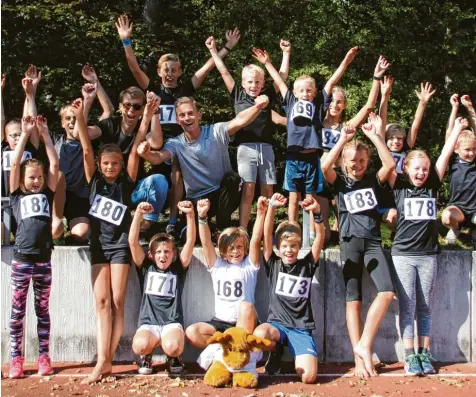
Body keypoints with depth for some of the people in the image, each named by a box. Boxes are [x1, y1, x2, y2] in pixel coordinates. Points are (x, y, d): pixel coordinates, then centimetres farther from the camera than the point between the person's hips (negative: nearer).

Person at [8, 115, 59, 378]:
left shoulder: (47, 194, 10)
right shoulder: (17, 195, 6)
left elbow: (54, 164, 4)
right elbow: (14, 164, -2)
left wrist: (44, 134, 4)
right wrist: (25, 134, -2)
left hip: (44, 260, 2)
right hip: (21, 259, -1)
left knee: (43, 310, 9)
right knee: (17, 311, 4)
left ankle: (44, 358, 14)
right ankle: (16, 360, 10)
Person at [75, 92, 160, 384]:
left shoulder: (126, 182, 1)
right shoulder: (95, 181, 4)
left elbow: (136, 150, -9)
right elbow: (86, 150, -7)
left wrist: (146, 119, -19)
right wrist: (80, 117, -19)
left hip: (120, 243, -2)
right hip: (98, 243, 2)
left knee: (118, 300, -4)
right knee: (102, 301, -3)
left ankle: (107, 359, 0)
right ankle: (103, 360, -8)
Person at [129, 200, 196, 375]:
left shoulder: (178, 268, 7)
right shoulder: (147, 267, 9)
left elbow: (190, 242, -5)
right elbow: (133, 242, -3)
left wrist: (190, 214, -19)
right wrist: (139, 214, -17)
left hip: (172, 323, -1)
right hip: (148, 323, 1)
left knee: (173, 346, -34)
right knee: (140, 345, -33)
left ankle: (173, 358, 6)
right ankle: (147, 356, 7)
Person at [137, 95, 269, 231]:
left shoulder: (216, 132, -7)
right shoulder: (176, 143, -1)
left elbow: (239, 121, -24)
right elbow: (158, 157, -19)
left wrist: (257, 107, -45)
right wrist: (146, 153, -45)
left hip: (223, 194, 0)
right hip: (197, 199, 0)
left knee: (231, 177, -33)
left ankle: (223, 226, -16)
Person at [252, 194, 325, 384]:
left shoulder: (307, 265, 6)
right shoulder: (273, 264, 6)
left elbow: (320, 237, -7)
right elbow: (266, 236, -7)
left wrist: (316, 212, -24)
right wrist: (272, 207, -20)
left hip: (301, 328, -1)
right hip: (277, 324, 1)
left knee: (309, 376, -23)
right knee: (259, 333, -37)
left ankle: (297, 357, 15)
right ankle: (275, 354, 1)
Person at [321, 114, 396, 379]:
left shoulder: (372, 181, 13)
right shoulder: (340, 181, 8)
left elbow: (391, 164, -5)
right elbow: (324, 166, -13)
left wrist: (375, 136, -5)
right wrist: (343, 139, -17)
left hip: (372, 241, 2)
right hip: (350, 241, -2)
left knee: (387, 292, -17)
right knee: (354, 300, -5)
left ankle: (364, 346, -8)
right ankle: (360, 358, -5)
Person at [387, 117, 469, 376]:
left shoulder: (432, 186, 7)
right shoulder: (400, 186, 2)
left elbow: (445, 156, 4)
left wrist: (457, 130, 3)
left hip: (428, 254, 3)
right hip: (403, 254, -2)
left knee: (425, 307, 8)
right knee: (407, 307, -2)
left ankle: (424, 354, 14)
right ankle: (410, 357, 0)